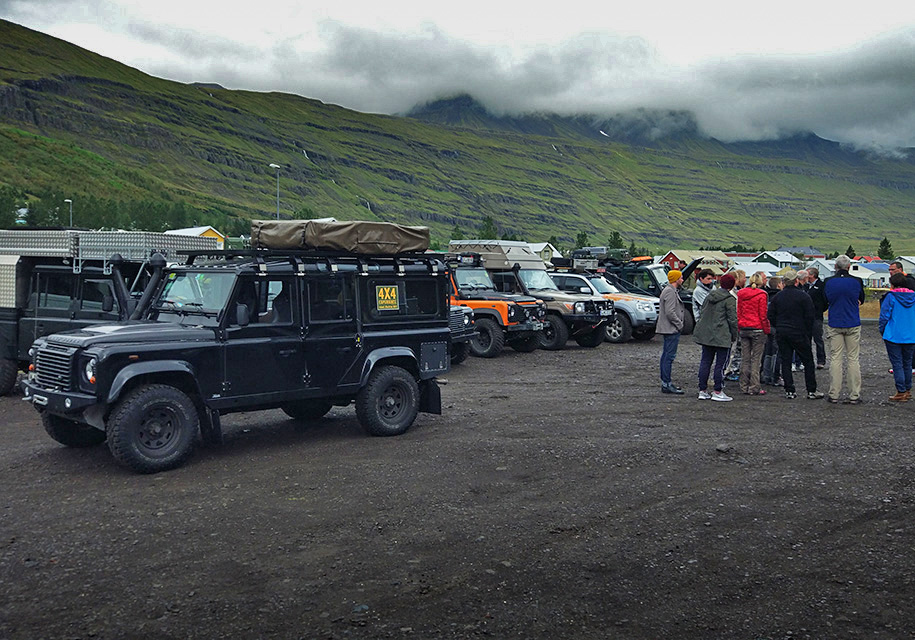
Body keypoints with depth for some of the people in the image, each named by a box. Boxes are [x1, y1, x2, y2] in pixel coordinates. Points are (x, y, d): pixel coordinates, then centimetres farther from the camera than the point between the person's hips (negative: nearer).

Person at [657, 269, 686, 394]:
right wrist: (679, 324, -14)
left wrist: (679, 324, 17)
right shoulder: (670, 292, -15)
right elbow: (670, 312, -23)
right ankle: (666, 385, -10)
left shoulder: (672, 290, 19)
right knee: (669, 356, -10)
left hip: (668, 329, 11)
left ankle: (665, 381, 19)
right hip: (671, 329, -11)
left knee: (666, 355, 13)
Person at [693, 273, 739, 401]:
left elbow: (702, 313, 17)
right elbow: (732, 319, -9)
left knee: (705, 361, 9)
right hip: (722, 337, -7)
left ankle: (702, 390, 12)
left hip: (705, 335, 7)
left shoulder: (710, 296, 11)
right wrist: (734, 336, 1)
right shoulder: (730, 300, -9)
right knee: (720, 364, -1)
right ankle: (718, 392, 1)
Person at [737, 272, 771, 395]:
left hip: (743, 329, 5)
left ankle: (744, 386, 15)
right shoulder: (761, 295, -9)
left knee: (745, 359, 11)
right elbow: (763, 315, -9)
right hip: (757, 329, -5)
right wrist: (766, 330, 0)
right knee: (756, 359, 0)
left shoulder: (741, 294, 6)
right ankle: (754, 388, 0)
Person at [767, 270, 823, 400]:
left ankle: (789, 391, 5)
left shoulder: (778, 296, 6)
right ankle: (811, 391, 6)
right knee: (808, 361, 5)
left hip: (781, 334, 4)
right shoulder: (803, 296, -7)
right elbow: (809, 316, -9)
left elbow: (771, 316, 7)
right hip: (798, 334, -4)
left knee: (785, 361, 6)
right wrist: (808, 333, 0)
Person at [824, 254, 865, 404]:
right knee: (853, 359, 4)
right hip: (853, 325, 0)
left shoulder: (827, 282, -4)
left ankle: (833, 395, 5)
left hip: (834, 326, 0)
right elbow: (861, 300, 12)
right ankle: (854, 396, 6)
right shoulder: (857, 281, -4)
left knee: (835, 359, 4)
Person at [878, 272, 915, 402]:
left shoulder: (891, 297, -10)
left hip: (894, 336, -5)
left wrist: (883, 332, 4)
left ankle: (901, 392, 0)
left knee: (897, 364, 0)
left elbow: (884, 316, -10)